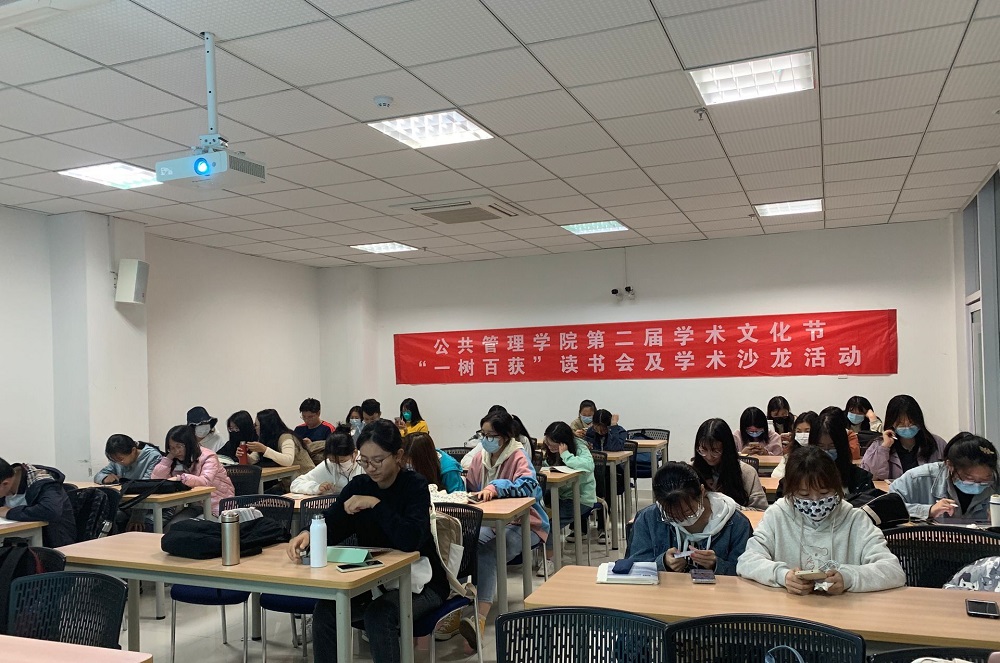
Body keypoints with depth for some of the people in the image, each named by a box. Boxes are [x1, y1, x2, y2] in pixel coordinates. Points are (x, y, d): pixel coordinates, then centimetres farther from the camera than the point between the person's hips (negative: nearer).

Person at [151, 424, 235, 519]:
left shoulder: (208, 457, -10)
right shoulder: (175, 461, 9)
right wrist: (169, 457, -6)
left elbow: (206, 481, -28)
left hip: (217, 506, -6)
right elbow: (155, 479, -1)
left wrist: (181, 478, -42)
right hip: (195, 506, 6)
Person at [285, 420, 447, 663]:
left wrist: (375, 504, -29)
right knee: (325, 610, -17)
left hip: (417, 582, -5)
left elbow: (410, 540, -29)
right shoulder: (359, 485, 1)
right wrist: (307, 533, -26)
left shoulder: (415, 485, -14)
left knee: (378, 615, -31)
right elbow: (330, 526, -4)